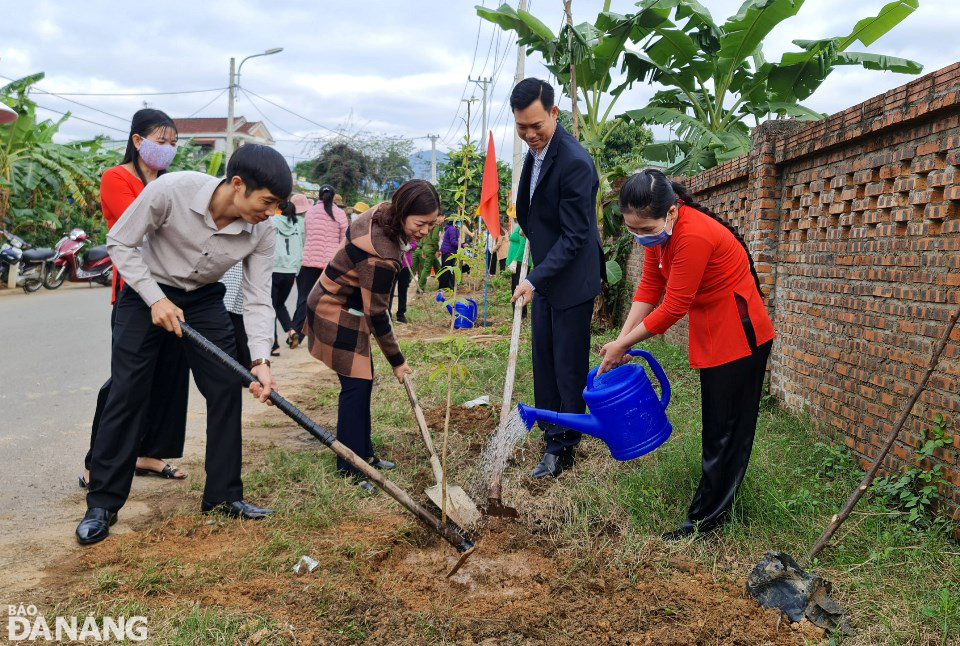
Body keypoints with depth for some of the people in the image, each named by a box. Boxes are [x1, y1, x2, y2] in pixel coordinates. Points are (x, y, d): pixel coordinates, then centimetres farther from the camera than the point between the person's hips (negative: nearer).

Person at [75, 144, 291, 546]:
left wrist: (260, 359, -28)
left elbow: (257, 298, -15)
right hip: (147, 292, -3)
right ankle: (102, 504, 10)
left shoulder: (263, 232, -21)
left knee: (227, 390, -1)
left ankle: (223, 495, 13)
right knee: (127, 394, -3)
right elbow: (120, 243, -18)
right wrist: (156, 300, -24)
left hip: (204, 299, 4)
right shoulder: (170, 190, -32)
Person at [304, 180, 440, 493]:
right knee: (356, 385, -8)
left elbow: (352, 229, 12)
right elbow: (376, 314, -26)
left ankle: (363, 454, 23)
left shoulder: (383, 212, -10)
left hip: (348, 305, 9)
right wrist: (396, 360, -14)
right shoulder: (380, 254, -35)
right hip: (336, 314, -9)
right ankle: (349, 467, 0)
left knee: (362, 380, 12)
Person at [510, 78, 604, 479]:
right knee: (544, 361, 15)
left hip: (571, 280, -9)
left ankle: (563, 448, 14)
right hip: (543, 276, 9)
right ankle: (551, 432, 29)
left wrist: (535, 279, -26)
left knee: (569, 367, 2)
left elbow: (574, 236, -23)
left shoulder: (574, 162, -23)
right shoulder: (535, 151, 6)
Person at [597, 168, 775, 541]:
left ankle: (706, 516, 8)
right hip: (711, 335, 9)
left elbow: (672, 308, -28)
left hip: (738, 335, -9)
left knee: (726, 428, 0)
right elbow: (649, 288, -1)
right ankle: (718, 498, 32)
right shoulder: (659, 231, -5)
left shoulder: (694, 236, -31)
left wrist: (623, 345, -18)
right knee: (716, 424, 18)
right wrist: (620, 341, -9)